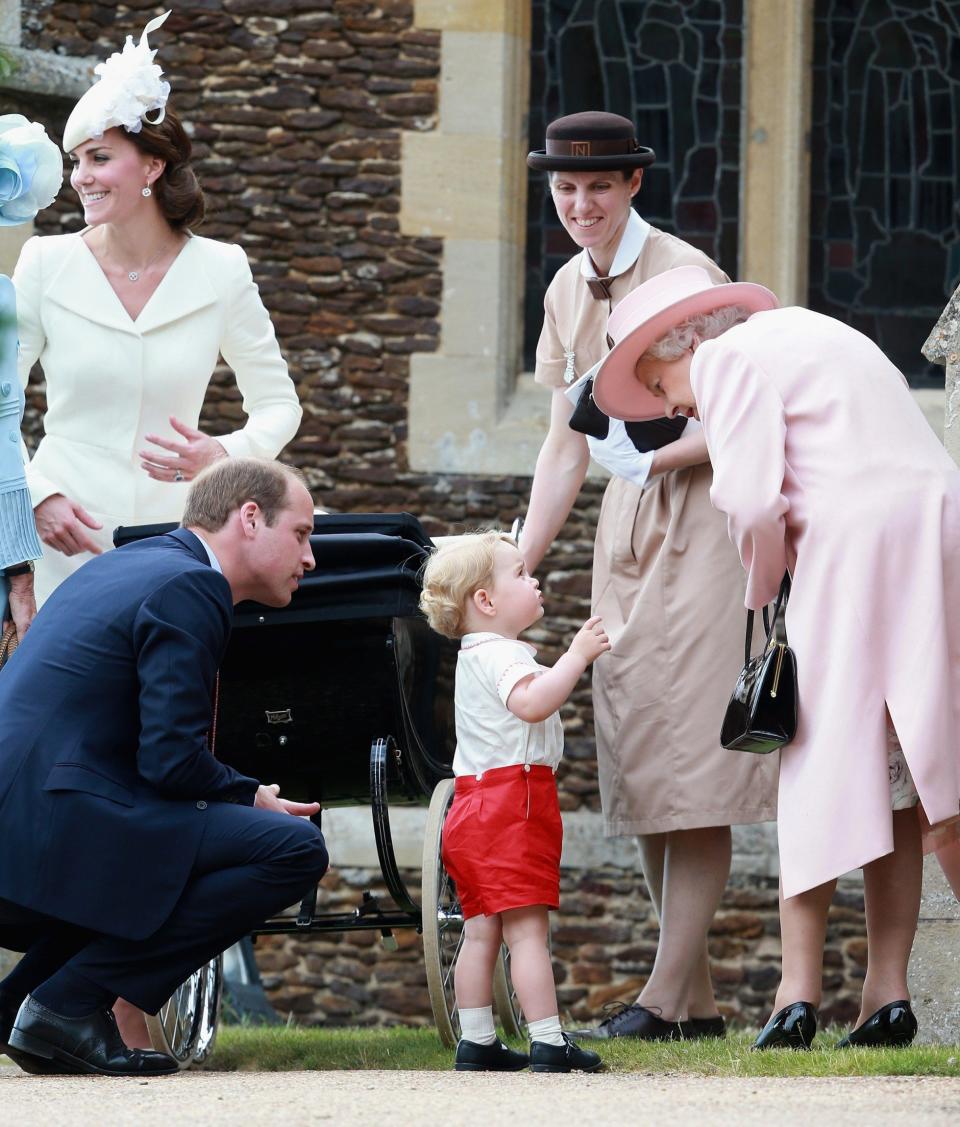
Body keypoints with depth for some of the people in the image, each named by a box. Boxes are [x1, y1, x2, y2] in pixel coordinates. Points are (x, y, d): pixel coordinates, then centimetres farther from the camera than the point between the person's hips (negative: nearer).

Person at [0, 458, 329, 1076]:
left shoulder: (127, 564, 23)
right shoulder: (187, 589, -8)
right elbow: (172, 762, -15)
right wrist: (254, 799, 3)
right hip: (55, 833, -10)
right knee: (297, 850, -12)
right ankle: (70, 1002, -11)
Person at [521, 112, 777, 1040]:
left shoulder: (684, 276, -11)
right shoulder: (568, 291, 10)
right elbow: (565, 445, 13)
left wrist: (661, 454, -25)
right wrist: (516, 565, 8)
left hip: (702, 517, -7)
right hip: (625, 520, 8)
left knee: (688, 754, -11)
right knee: (634, 756, 3)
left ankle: (667, 995, -12)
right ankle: (697, 998, 7)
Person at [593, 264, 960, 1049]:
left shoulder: (733, 357, 0)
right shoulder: (810, 336, 27)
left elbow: (752, 500, -11)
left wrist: (765, 590, 5)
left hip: (854, 542, -8)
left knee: (819, 762, -2)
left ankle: (800, 991, -4)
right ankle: (888, 992, 7)